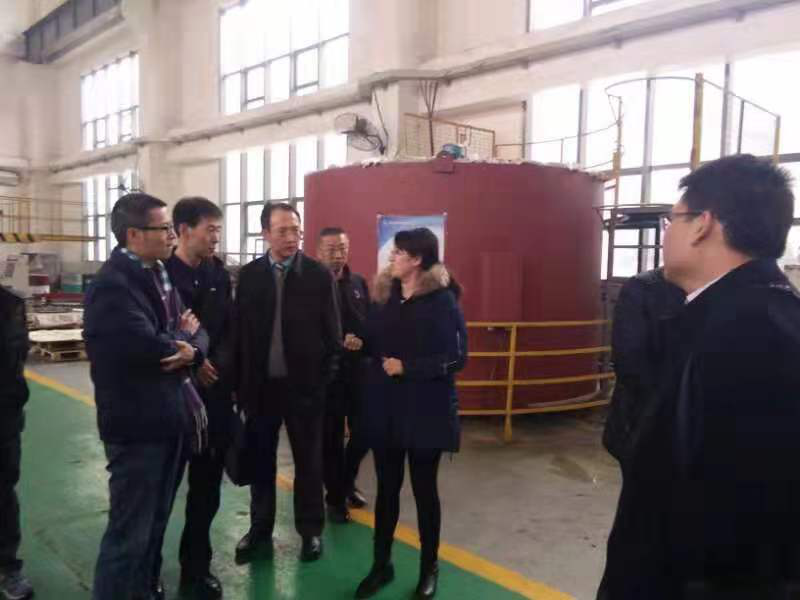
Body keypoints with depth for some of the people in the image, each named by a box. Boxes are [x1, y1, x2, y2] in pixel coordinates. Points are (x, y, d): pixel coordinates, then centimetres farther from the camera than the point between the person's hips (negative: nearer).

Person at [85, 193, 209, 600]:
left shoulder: (160, 274, 10)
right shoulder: (112, 283, -18)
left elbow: (195, 331, 6)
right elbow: (148, 347, -28)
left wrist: (191, 348, -16)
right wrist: (180, 339, -9)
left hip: (170, 418, 9)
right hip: (137, 424, -8)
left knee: (155, 523, 23)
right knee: (129, 532, 3)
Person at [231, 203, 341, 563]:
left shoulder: (320, 275, -4)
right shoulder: (249, 275, 2)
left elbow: (332, 333, -3)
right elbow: (238, 331, 3)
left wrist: (326, 379, -7)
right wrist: (239, 382, 0)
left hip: (304, 384, -2)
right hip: (260, 384, 2)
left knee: (308, 462, 12)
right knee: (261, 461, 15)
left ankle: (311, 531, 28)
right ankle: (260, 529, 32)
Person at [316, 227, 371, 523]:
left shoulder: (359, 283, 9)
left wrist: (361, 341, -11)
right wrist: (337, 343, -17)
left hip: (359, 371, 4)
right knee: (332, 438, 6)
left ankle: (347, 480, 36)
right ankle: (336, 497, 25)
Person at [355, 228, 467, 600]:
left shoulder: (442, 301, -12)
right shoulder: (387, 295, 6)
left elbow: (456, 358, -15)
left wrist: (407, 368, -17)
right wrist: (359, 343, -1)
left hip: (425, 411, -5)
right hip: (385, 408, 5)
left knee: (424, 489, 10)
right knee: (387, 487, 14)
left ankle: (429, 569, 30)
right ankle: (381, 565, 30)